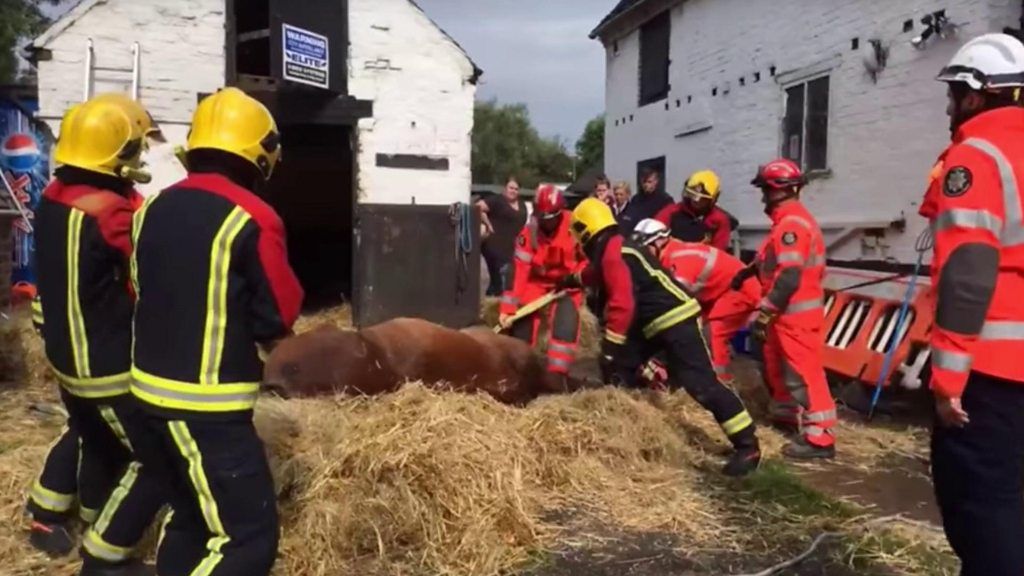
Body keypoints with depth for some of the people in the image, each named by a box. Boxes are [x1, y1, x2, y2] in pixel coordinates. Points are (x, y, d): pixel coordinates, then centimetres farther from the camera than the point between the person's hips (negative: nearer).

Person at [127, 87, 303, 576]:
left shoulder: (153, 209, 5)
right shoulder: (252, 219, -16)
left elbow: (144, 291, 16)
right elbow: (281, 317, -10)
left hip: (150, 391, 8)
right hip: (209, 407, -8)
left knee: (190, 515, 24)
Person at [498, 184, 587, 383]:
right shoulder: (528, 233, -19)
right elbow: (519, 271, -22)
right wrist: (508, 308, -26)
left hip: (567, 281, -1)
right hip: (537, 281, 1)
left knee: (565, 323, -17)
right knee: (522, 323, -5)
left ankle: (558, 374, -8)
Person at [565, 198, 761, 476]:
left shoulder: (611, 254, -15)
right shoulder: (614, 249, 18)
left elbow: (622, 304, -24)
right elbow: (601, 275, 44)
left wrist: (610, 346, -18)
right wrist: (575, 279, 61)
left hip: (675, 319, -11)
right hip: (655, 322, 11)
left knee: (700, 384, -13)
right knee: (618, 366, 14)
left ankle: (748, 445, -8)